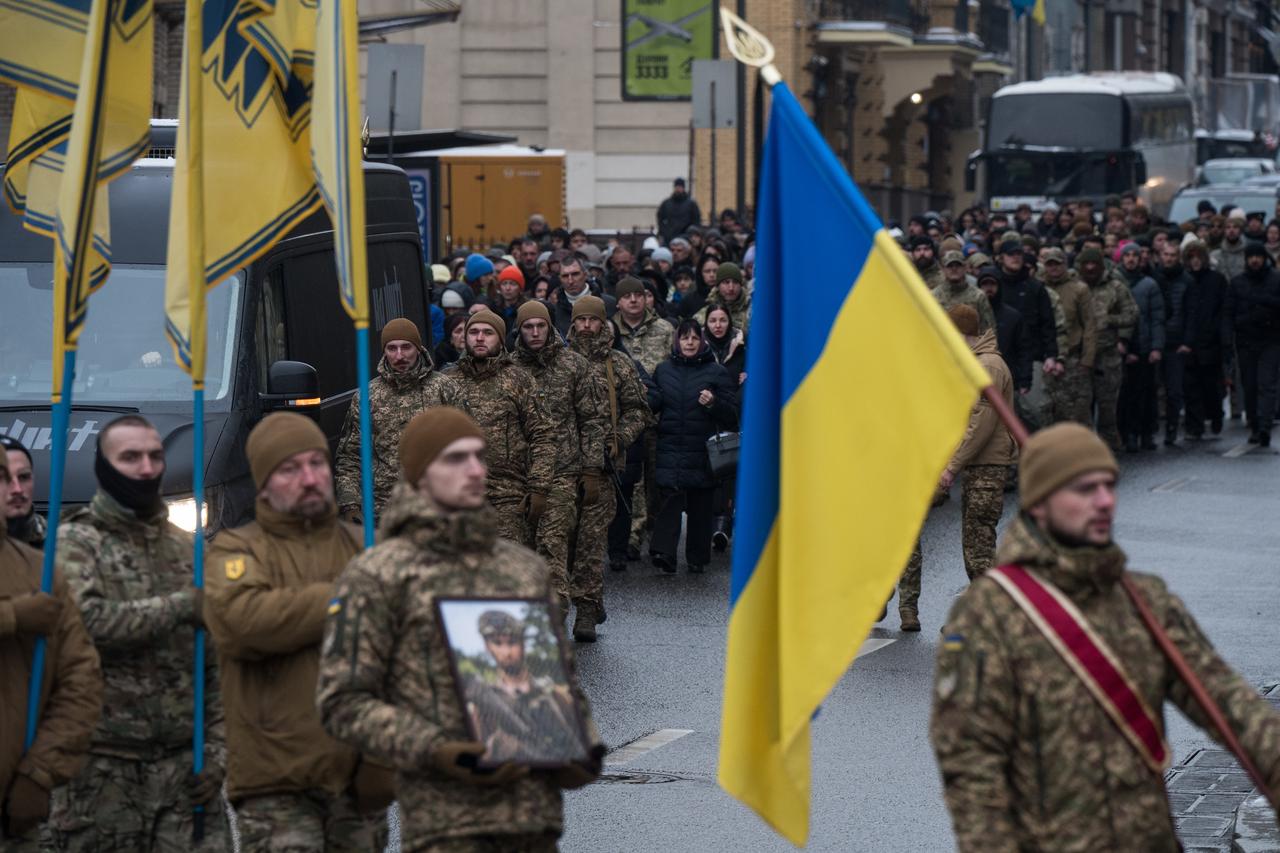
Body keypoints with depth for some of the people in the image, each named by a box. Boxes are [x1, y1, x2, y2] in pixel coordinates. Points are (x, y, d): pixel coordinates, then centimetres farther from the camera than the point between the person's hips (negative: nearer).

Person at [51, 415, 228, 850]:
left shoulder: (188, 550, 16)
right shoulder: (73, 543, 1)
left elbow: (217, 666, 15)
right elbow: (84, 619, -19)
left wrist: (216, 748, 4)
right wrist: (183, 607, -12)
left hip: (185, 762, 4)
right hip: (102, 766, -4)